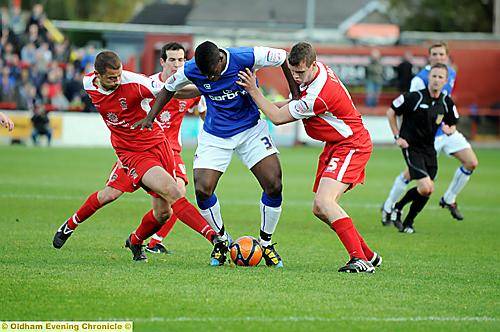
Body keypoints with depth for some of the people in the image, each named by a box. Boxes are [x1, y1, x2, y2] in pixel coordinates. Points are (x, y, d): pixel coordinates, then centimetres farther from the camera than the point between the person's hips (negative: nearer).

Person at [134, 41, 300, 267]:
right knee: (202, 191, -12)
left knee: (274, 186, -12)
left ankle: (266, 243, 10)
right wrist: (150, 117, -3)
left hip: (250, 129, -1)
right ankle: (222, 239, 15)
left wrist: (296, 94, -3)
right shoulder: (191, 70, -16)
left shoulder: (246, 57, -23)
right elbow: (169, 88, 5)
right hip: (214, 136, 1)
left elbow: (282, 58, -7)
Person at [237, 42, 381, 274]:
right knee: (319, 210, 9)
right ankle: (369, 255, 17)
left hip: (351, 146, -10)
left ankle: (360, 260, -31)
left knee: (324, 201, -27)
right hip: (334, 146, 10)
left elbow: (278, 118, -16)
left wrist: (254, 91, -10)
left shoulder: (319, 95, -28)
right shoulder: (318, 71, 0)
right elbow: (299, 103, 23)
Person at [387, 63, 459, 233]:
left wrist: (449, 130, -10)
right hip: (411, 147, -6)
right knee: (425, 188, -17)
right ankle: (397, 208, 7)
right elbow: (391, 112, -3)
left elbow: (452, 124, 15)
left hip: (430, 148, 6)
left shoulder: (447, 103, 0)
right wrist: (397, 137, -7)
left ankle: (407, 223, 23)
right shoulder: (414, 97, -15)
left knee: (428, 190, 5)